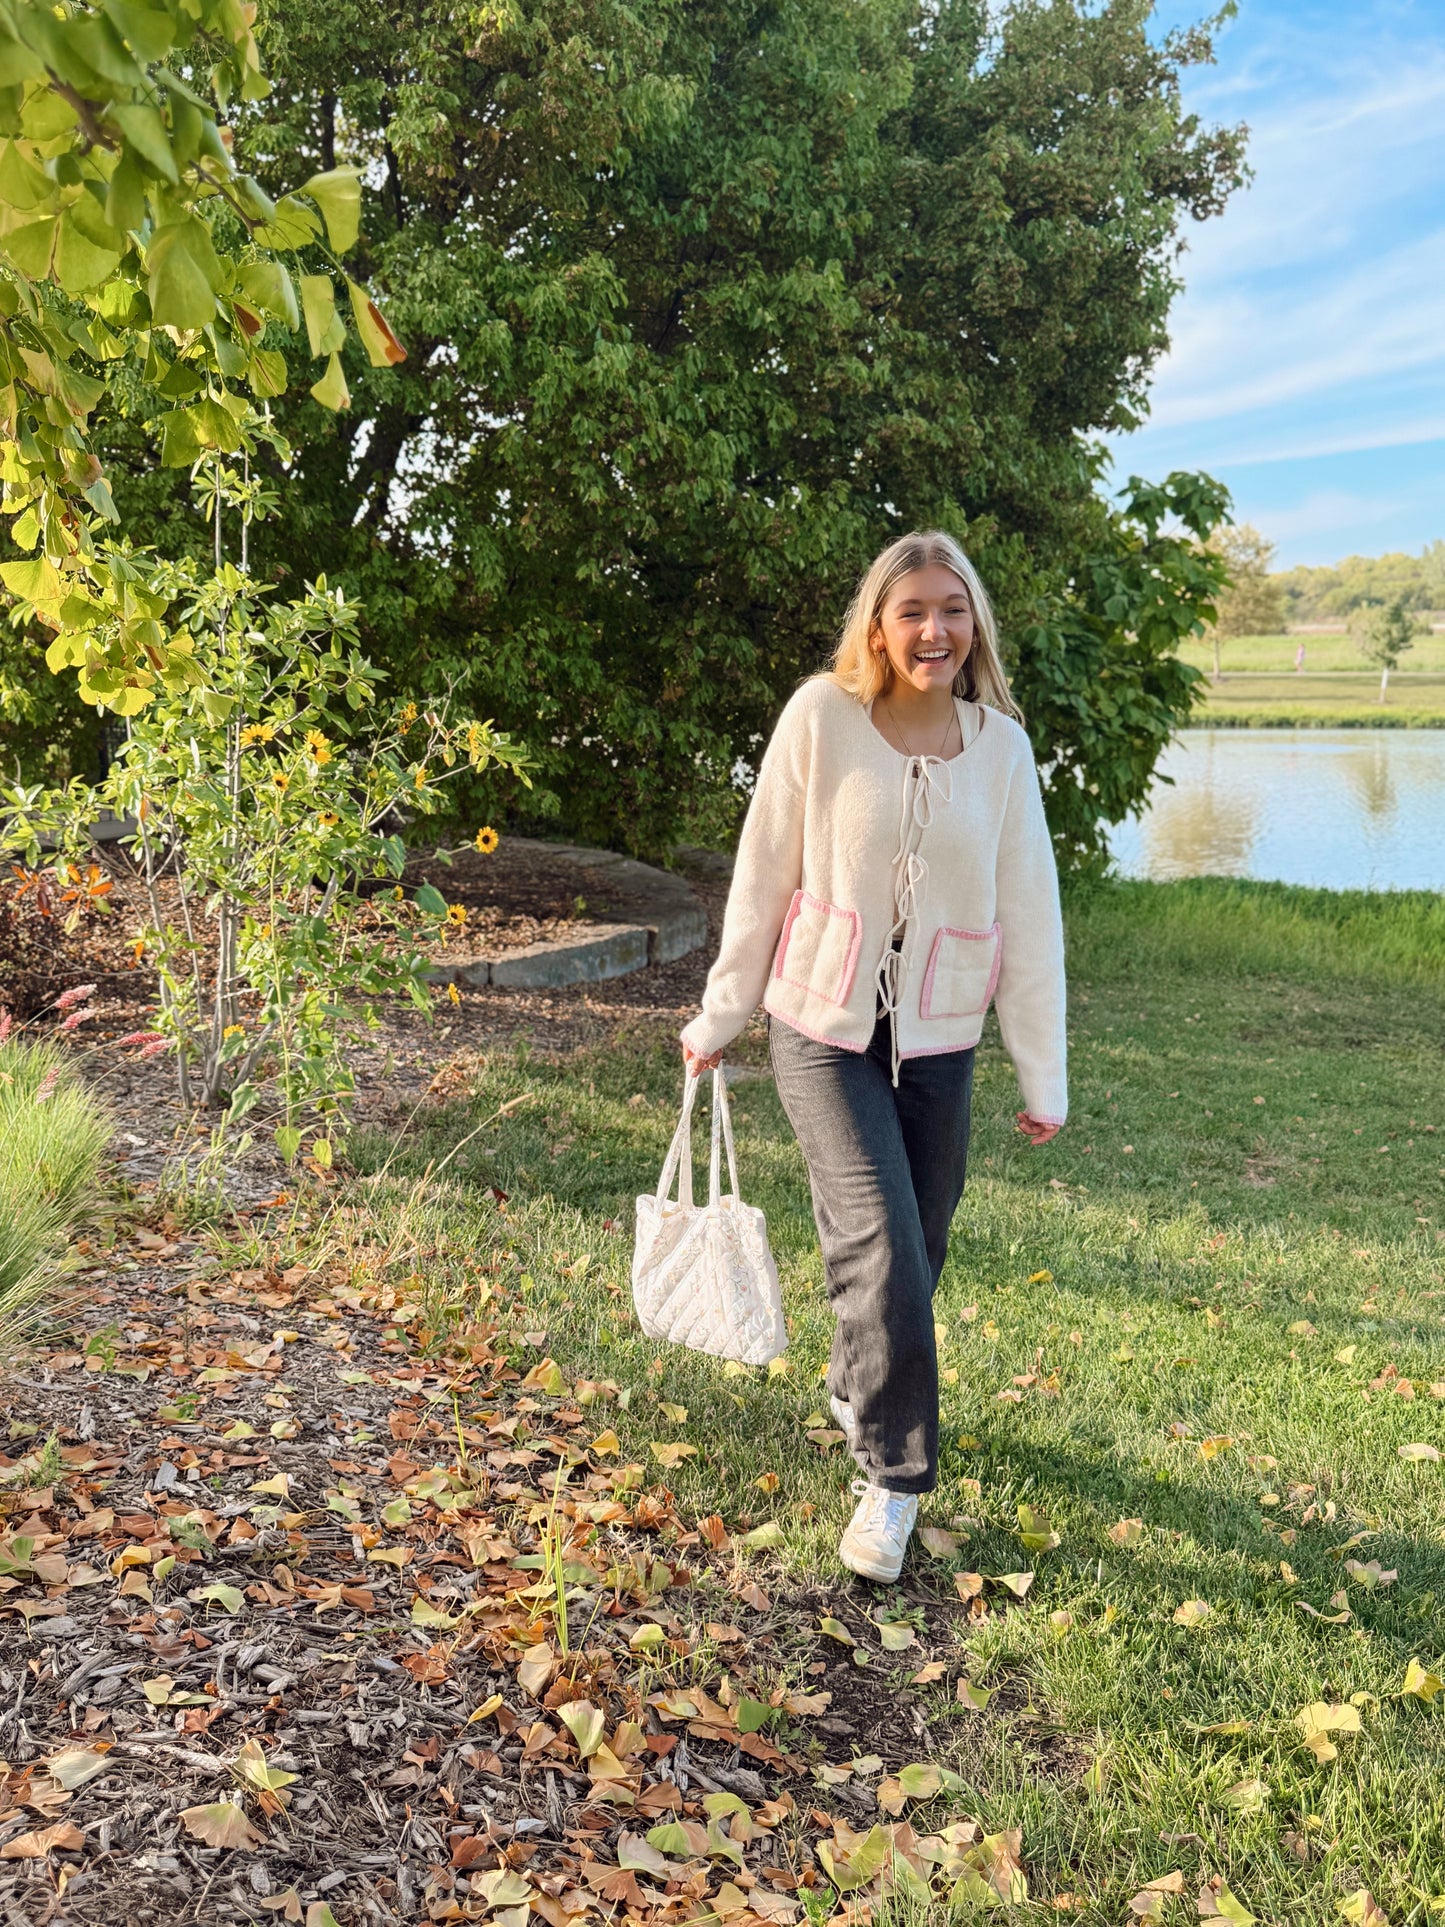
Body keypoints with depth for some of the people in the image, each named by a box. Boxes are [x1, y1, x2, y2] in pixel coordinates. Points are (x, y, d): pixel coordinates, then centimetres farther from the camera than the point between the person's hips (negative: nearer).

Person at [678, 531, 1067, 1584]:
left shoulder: (1000, 744, -1)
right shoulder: (822, 716, -9)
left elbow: (1030, 915, 2)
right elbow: (762, 876, -1)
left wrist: (1045, 1075, 4)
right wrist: (720, 1015, 4)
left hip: (939, 1041, 3)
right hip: (825, 1027, -3)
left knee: (917, 1246, 12)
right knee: (883, 1244, -13)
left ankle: (857, 1386, 43)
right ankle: (895, 1474, 4)